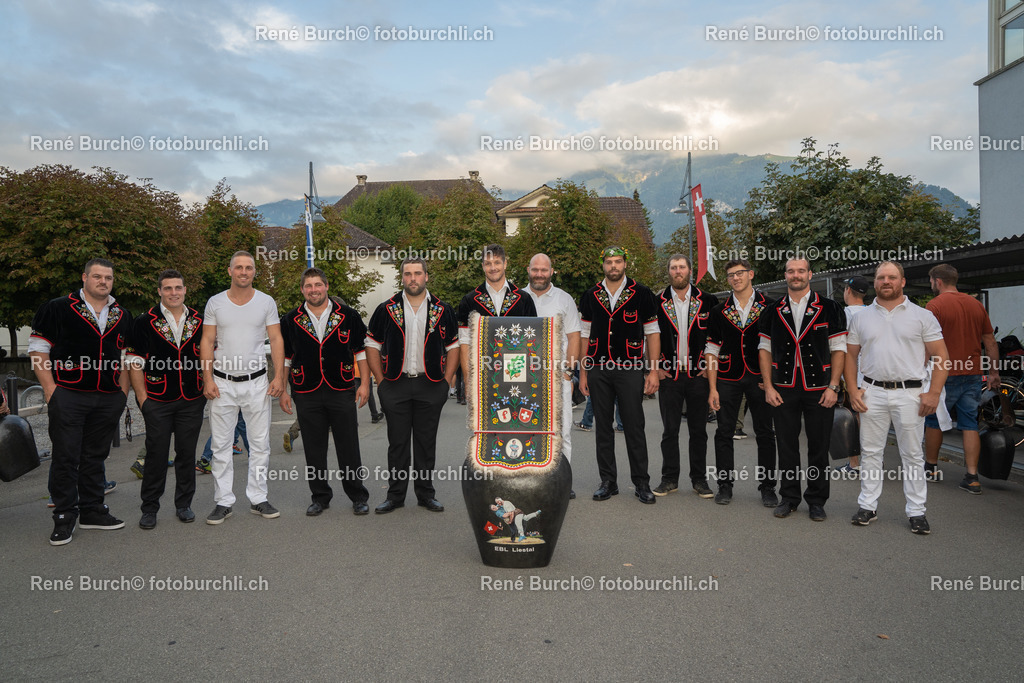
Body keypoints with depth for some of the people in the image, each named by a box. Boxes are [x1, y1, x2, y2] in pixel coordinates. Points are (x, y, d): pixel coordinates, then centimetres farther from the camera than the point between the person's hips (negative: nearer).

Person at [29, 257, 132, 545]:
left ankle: (93, 510, 22)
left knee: (95, 456, 12)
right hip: (68, 395, -4)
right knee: (65, 457, -1)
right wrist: (50, 388, -9)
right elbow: (38, 349, -1)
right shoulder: (57, 309, 0)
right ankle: (65, 517, 9)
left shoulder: (122, 316, 14)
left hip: (109, 399, 4)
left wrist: (123, 391, 9)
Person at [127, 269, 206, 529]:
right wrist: (142, 398, -6)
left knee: (187, 453, 8)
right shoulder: (145, 322, 0)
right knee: (156, 454, 2)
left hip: (192, 400, 2)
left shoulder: (199, 321, 8)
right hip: (157, 401, -2)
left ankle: (184, 504, 21)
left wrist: (207, 388, 7)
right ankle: (150, 508, 16)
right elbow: (135, 363, -1)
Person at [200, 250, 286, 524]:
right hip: (222, 383, 0)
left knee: (260, 444, 4)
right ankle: (223, 502, 13)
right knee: (221, 445, 4)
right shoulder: (215, 303, 5)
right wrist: (208, 379, -5)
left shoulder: (266, 302, 4)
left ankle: (258, 499, 14)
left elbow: (276, 340, 3)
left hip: (256, 382, 0)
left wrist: (279, 376, -7)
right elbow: (207, 342, 4)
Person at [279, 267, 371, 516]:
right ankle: (320, 497, 22)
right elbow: (283, 357, 11)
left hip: (342, 392, -1)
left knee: (349, 448, 3)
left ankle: (358, 497, 16)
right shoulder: (291, 321, 6)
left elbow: (361, 350, 6)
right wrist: (282, 391, 7)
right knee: (314, 449, 8)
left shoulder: (348, 316, 3)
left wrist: (364, 383, 1)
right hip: (306, 394, 1)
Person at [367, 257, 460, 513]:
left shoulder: (442, 310, 5)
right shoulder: (387, 309, 3)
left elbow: (453, 346, 9)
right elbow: (372, 345, 7)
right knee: (397, 442, 5)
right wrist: (381, 381, 0)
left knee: (426, 442, 7)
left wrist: (446, 380, 1)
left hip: (431, 386, 0)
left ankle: (426, 494, 19)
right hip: (395, 386, 0)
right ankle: (395, 495, 16)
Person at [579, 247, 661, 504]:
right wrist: (583, 373, 7)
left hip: (630, 369, -3)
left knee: (635, 427, -1)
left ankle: (641, 483, 10)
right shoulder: (590, 296, 9)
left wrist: (653, 371, -4)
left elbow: (653, 332, 2)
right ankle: (608, 482, 17)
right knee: (602, 427, 7)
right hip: (598, 369, 3)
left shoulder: (641, 294, 1)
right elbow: (584, 335, 11)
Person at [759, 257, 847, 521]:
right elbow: (765, 349, 7)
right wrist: (768, 387, 0)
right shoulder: (773, 311, 7)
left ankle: (816, 501, 19)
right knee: (786, 445, 7)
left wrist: (833, 387, -8)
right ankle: (789, 498, 21)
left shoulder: (829, 309, 2)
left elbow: (838, 349, 0)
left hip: (819, 389, -1)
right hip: (783, 390, 2)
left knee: (819, 447, 5)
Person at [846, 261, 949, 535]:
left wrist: (933, 393, -8)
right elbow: (850, 356, 12)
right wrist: (853, 390, 2)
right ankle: (868, 505, 17)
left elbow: (941, 356, 1)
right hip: (873, 392, 2)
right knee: (870, 451, 7)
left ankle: (917, 512, 14)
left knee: (913, 455, 4)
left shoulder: (922, 316, 3)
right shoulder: (861, 318, 10)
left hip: (910, 393, -2)